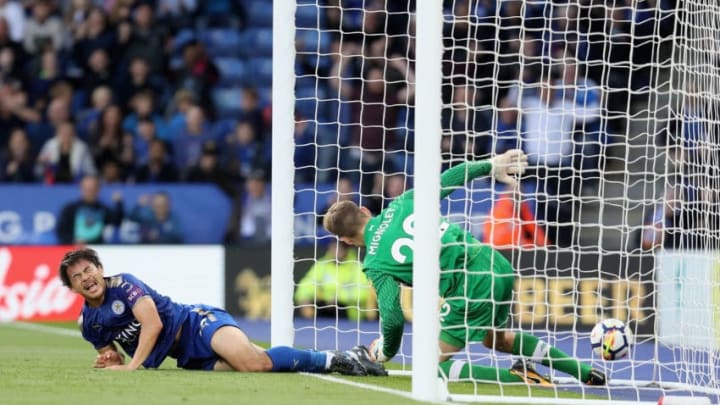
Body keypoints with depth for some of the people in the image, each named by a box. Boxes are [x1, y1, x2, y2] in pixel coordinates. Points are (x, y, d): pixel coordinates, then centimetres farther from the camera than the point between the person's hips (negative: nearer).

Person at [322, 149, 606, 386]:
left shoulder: (376, 263, -5)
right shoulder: (401, 204, 9)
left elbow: (393, 317, -10)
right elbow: (450, 179, 11)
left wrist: (385, 352, 9)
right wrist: (491, 165, 24)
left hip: (472, 289, -8)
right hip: (497, 265, 8)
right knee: (495, 338, 34)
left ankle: (517, 377, -10)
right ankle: (586, 372, 31)